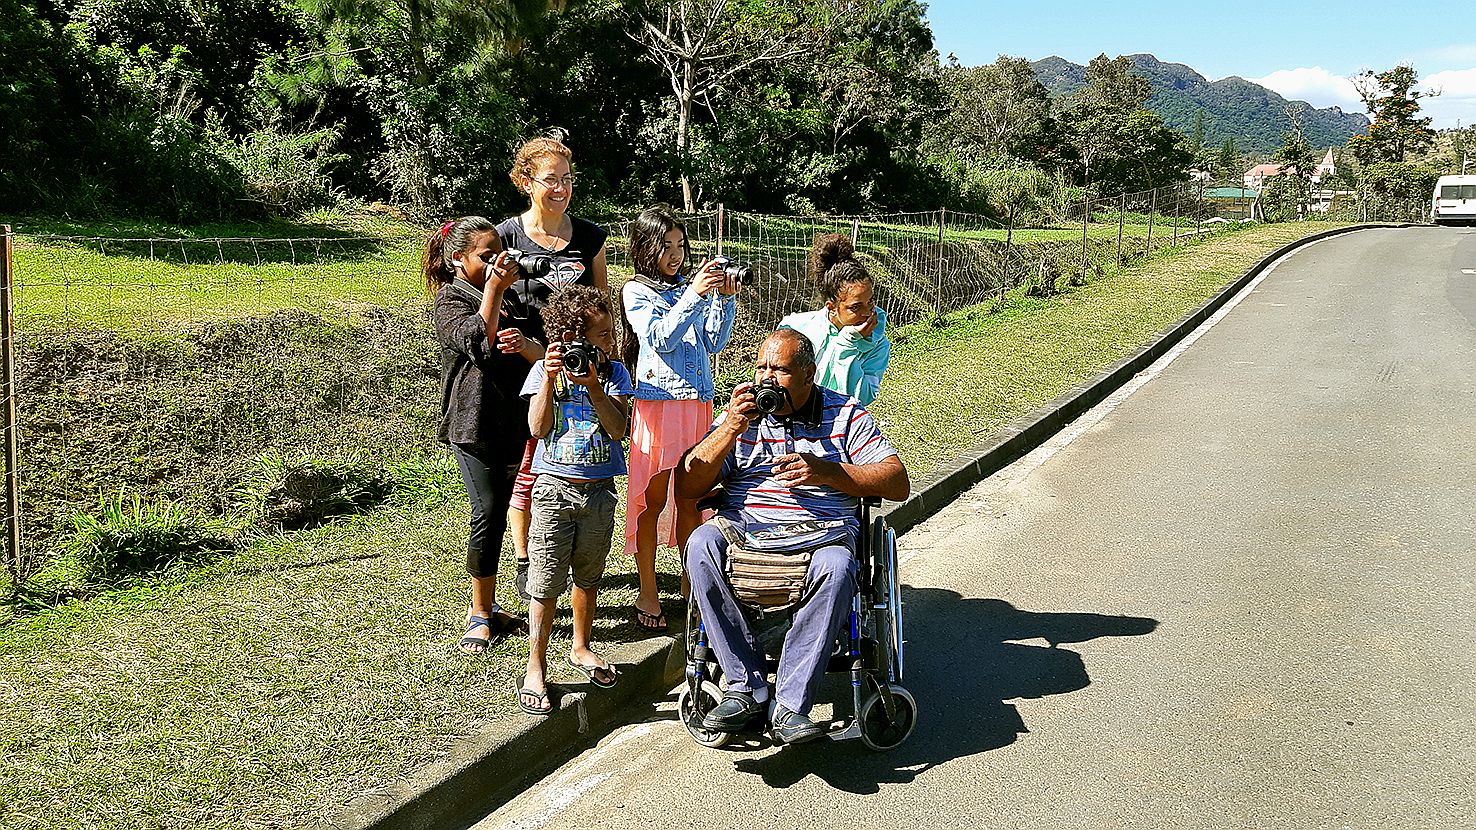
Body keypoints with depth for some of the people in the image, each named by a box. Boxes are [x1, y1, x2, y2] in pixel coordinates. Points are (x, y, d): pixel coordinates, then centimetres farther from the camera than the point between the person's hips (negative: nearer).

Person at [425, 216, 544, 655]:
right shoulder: (450, 299, -2)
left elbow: (543, 355, 7)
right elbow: (478, 342, -21)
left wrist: (525, 345, -16)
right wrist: (493, 290, -17)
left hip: (512, 420, 6)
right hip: (474, 421, -6)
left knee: (494, 513, 11)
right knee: (490, 512, -13)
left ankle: (483, 606, 22)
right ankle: (482, 614, -2)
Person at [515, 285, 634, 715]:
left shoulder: (613, 372, 2)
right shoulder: (545, 370, -2)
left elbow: (618, 428, -9)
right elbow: (538, 427, -11)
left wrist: (593, 387, -20)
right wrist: (550, 379, -20)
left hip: (599, 490, 3)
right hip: (555, 489, -3)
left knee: (588, 576, 16)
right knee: (546, 584, -3)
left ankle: (581, 648, 36)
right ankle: (536, 668, 8)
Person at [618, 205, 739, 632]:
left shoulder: (688, 290, 14)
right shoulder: (636, 292, 0)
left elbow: (714, 342, 9)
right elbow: (661, 338, -14)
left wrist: (725, 300, -4)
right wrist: (696, 295, -23)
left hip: (698, 403, 5)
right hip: (658, 401, -5)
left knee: (691, 499, 11)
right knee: (653, 500, 1)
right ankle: (647, 594, 10)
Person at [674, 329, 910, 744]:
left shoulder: (845, 414, 12)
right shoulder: (741, 414, 16)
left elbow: (898, 483, 2)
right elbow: (687, 487, 6)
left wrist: (825, 471, -10)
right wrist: (731, 428, -6)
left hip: (823, 530, -2)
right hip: (745, 528, 2)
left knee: (835, 568, -37)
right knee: (701, 545, -32)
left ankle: (789, 704, -30)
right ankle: (747, 686, -25)